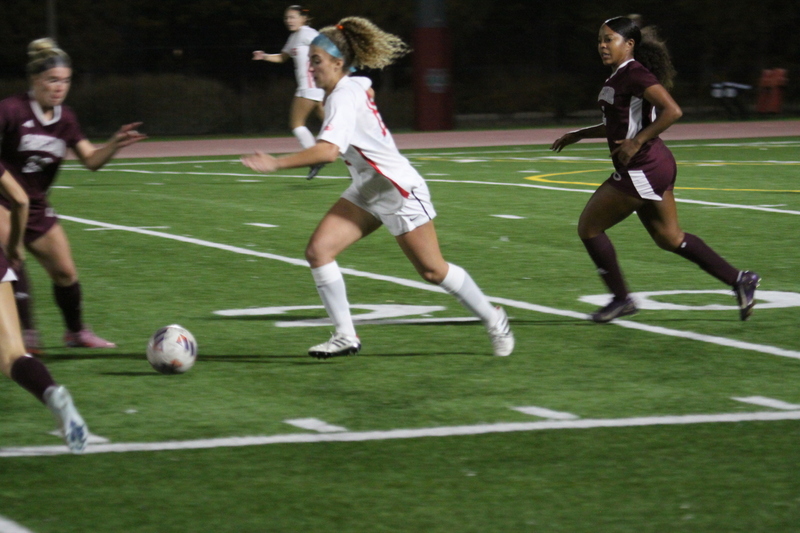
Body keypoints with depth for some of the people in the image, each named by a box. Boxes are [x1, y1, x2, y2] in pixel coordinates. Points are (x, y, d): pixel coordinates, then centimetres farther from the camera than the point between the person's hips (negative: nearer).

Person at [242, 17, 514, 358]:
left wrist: (276, 164, -45)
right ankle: (346, 336, -1)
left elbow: (328, 150, -41)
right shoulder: (357, 84, 1)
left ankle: (494, 321, 24)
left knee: (432, 270, 2)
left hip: (400, 191, -9)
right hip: (367, 192, 9)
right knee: (318, 250, -7)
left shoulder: (344, 97, -26)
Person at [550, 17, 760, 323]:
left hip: (642, 170, -10)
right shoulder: (620, 77, 15)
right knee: (669, 237, 15)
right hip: (656, 167, 10)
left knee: (589, 227, -1)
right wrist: (579, 134, 23)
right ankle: (738, 280, 16)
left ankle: (621, 299, 8)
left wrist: (637, 142, -23)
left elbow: (672, 111, -24)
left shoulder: (634, 73, -15)